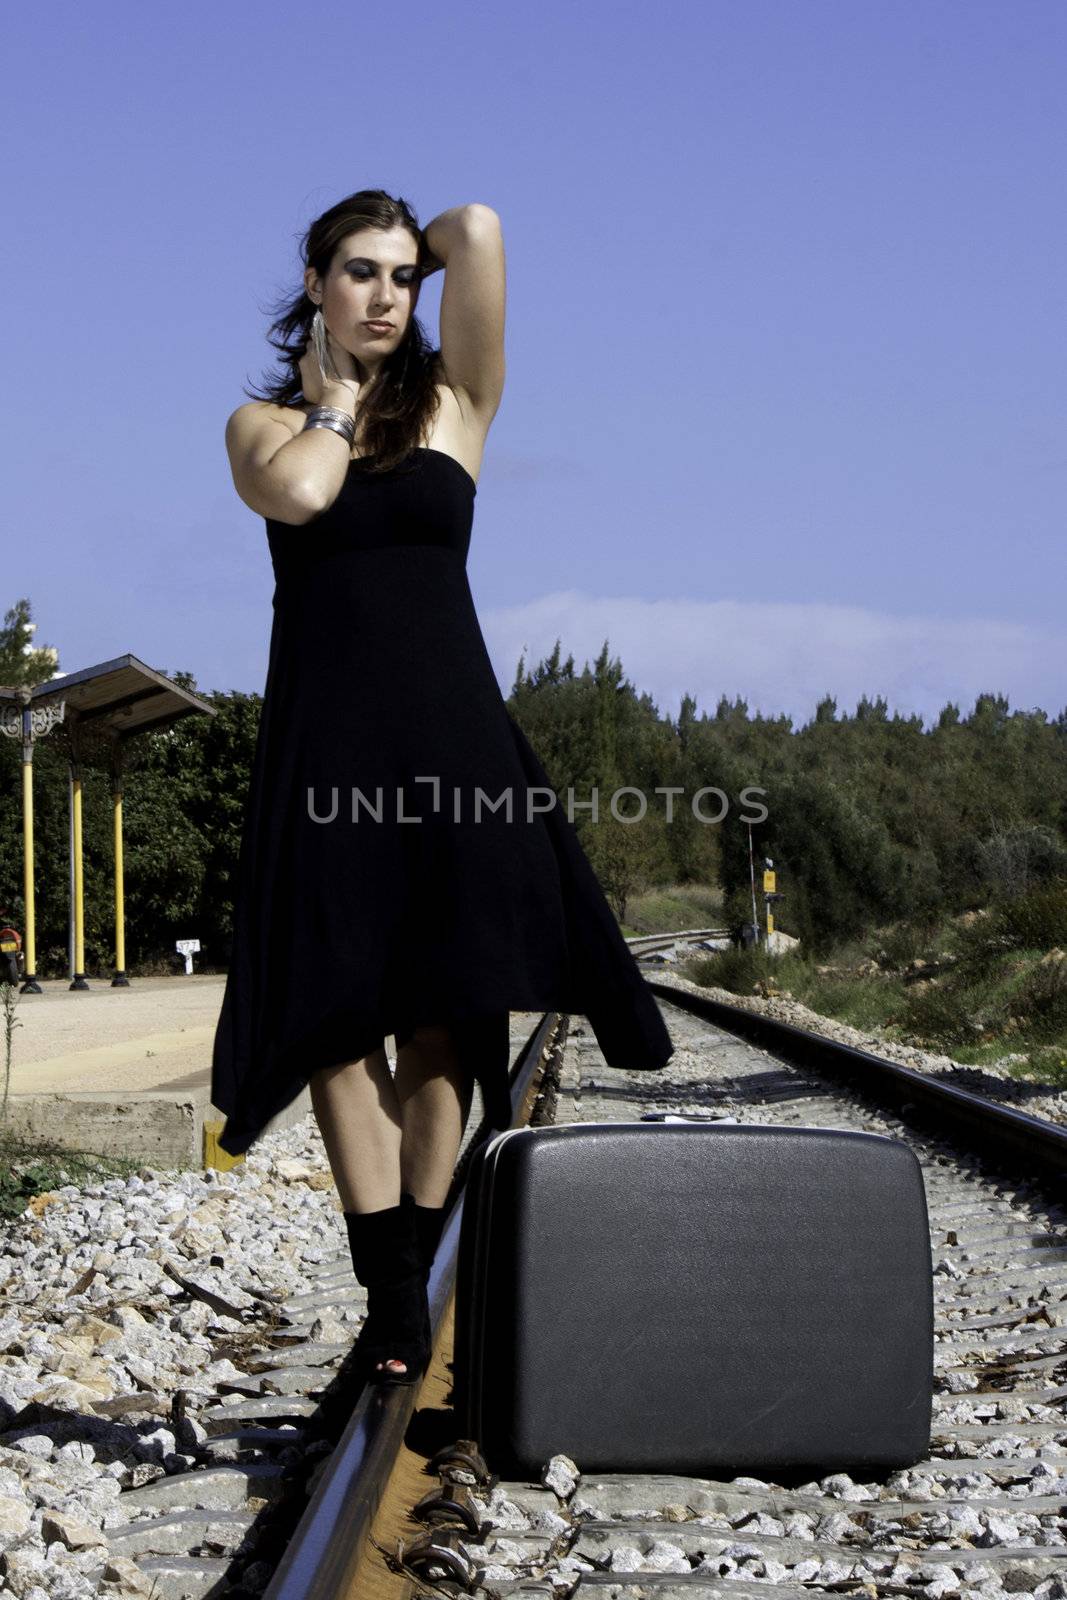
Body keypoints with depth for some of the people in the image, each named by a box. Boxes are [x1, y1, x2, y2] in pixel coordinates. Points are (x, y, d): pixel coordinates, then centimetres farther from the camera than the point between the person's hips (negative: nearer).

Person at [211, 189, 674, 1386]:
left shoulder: (453, 400, 9)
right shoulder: (263, 421, 11)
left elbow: (480, 231, -3)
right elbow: (297, 491, -13)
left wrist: (422, 249, 16)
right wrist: (331, 391, 2)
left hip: (448, 733, 0)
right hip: (320, 742, 1)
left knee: (441, 1018, 0)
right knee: (336, 1014, -3)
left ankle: (413, 1273, 10)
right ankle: (387, 1293, 0)